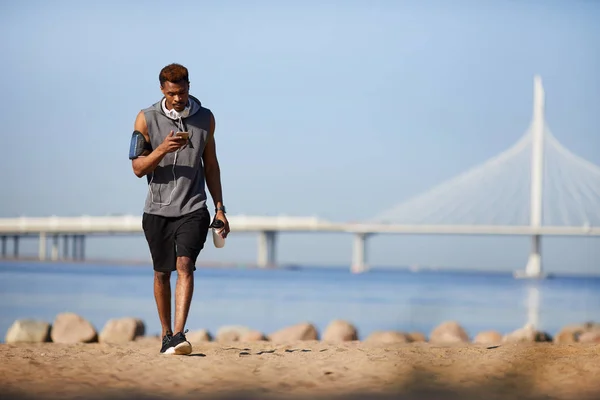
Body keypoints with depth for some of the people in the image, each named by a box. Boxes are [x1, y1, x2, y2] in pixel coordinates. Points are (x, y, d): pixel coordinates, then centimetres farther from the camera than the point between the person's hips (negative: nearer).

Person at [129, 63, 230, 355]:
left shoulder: (205, 118, 5)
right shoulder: (147, 119, -1)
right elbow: (138, 168, -3)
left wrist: (219, 208, 10)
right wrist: (162, 149, -21)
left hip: (193, 209, 0)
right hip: (158, 210, 1)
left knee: (184, 265, -19)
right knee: (162, 273, 10)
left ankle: (179, 335, -26)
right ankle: (166, 334, 25)